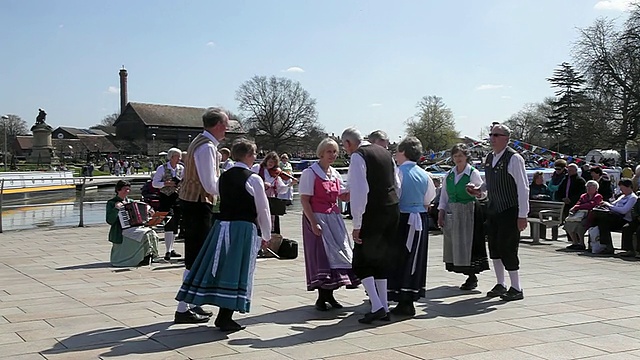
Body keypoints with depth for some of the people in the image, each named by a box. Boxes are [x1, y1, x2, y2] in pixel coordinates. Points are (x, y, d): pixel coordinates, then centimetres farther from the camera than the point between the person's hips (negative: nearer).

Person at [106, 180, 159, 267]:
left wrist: (148, 210, 8)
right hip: (121, 232, -7)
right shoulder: (111, 203, 0)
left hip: (133, 227, 7)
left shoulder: (130, 201, 20)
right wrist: (116, 209, -21)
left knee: (152, 234, -21)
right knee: (144, 235, -29)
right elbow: (109, 221, -9)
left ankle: (149, 255, -13)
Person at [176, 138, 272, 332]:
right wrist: (266, 235, 6)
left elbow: (223, 201, 15)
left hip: (222, 225, 6)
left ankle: (224, 315, 17)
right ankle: (225, 317, -1)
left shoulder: (224, 177, 10)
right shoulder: (253, 179, -8)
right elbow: (263, 209, -5)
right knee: (236, 270, -2)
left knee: (219, 266, 10)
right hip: (243, 229, -6)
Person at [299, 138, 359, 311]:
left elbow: (345, 196, 14)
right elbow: (304, 200, -13)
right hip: (317, 217, -7)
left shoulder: (335, 174, 11)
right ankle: (322, 298, 5)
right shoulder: (310, 173, -9)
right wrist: (314, 223, -19)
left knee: (336, 252, 6)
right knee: (321, 254, -5)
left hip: (334, 217, 7)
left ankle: (329, 294, 16)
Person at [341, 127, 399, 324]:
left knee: (361, 261, 2)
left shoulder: (358, 156, -10)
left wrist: (357, 224, -14)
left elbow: (359, 192, -17)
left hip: (372, 213, -8)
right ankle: (384, 308, 18)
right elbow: (397, 184, 19)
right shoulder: (385, 152, 15)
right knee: (382, 259, 16)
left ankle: (377, 306, -7)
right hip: (392, 210, 8)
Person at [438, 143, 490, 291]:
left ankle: (472, 276, 4)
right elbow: (444, 195, 14)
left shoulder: (473, 173, -4)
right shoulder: (449, 175, 11)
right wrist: (441, 213, 7)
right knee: (455, 244, 6)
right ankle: (469, 276, 15)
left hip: (469, 211, -5)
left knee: (468, 242, -5)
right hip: (452, 212, 6)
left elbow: (483, 193, -5)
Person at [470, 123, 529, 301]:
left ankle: (516, 289, 6)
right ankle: (500, 285, 25)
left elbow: (523, 188, -16)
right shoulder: (489, 158, 9)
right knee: (494, 247, 11)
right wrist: (480, 191, 3)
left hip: (509, 211, -8)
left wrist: (522, 215, -19)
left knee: (507, 248, -6)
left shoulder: (514, 158, -14)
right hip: (493, 210, 8)